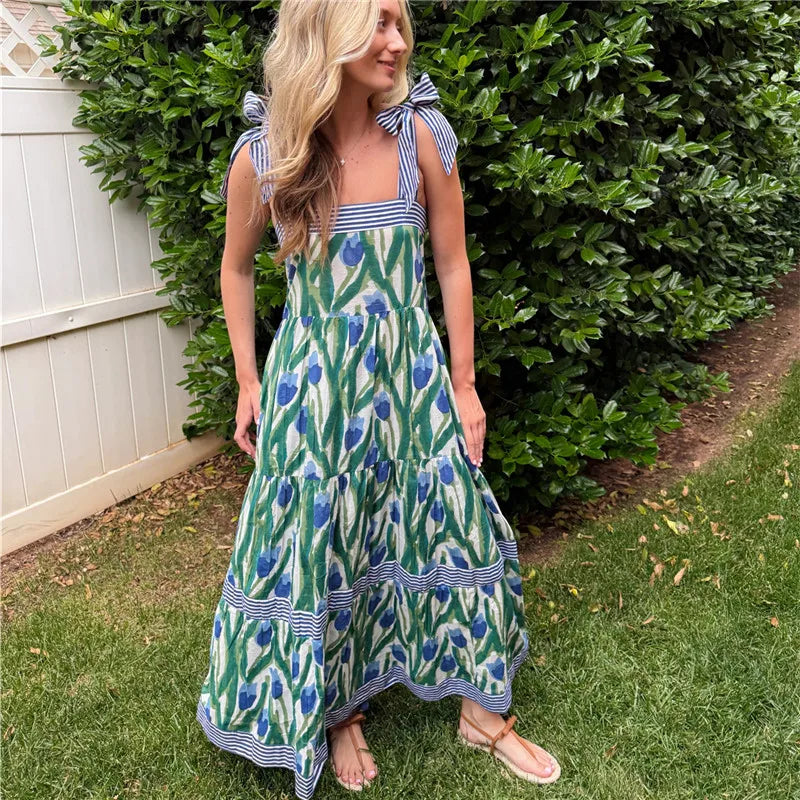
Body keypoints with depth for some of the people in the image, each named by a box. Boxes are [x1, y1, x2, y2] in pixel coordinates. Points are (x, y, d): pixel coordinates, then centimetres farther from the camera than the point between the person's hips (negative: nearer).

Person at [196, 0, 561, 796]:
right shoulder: (262, 155, -9)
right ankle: (339, 710, 36)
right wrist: (248, 382, 5)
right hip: (313, 384, 0)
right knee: (316, 551, 10)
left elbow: (452, 265, -2)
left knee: (451, 530, 9)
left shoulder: (422, 134, -9)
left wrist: (464, 385, 0)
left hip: (411, 377, 1)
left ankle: (481, 710, 31)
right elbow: (236, 267, 6)